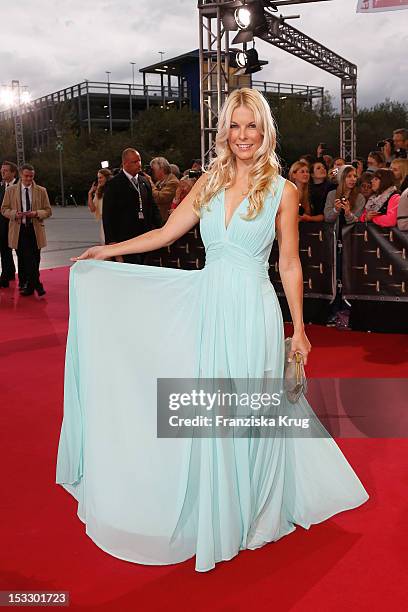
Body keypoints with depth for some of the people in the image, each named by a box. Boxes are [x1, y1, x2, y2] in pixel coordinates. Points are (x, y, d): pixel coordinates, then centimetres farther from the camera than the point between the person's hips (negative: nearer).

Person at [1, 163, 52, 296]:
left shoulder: (41, 191, 5)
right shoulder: (11, 190, 6)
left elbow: (48, 211, 6)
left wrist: (37, 213, -15)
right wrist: (15, 214, -14)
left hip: (35, 229, 0)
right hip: (18, 229, 0)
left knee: (34, 260, 2)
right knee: (23, 259, 2)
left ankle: (28, 286, 17)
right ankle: (35, 285, 12)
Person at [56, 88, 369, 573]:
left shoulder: (282, 191, -1)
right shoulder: (210, 182, 9)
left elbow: (290, 265, 1)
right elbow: (165, 233, 13)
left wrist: (298, 330, 2)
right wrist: (105, 251, 15)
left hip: (252, 310, -3)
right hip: (208, 305, 4)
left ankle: (253, 511, 28)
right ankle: (216, 512, 29)